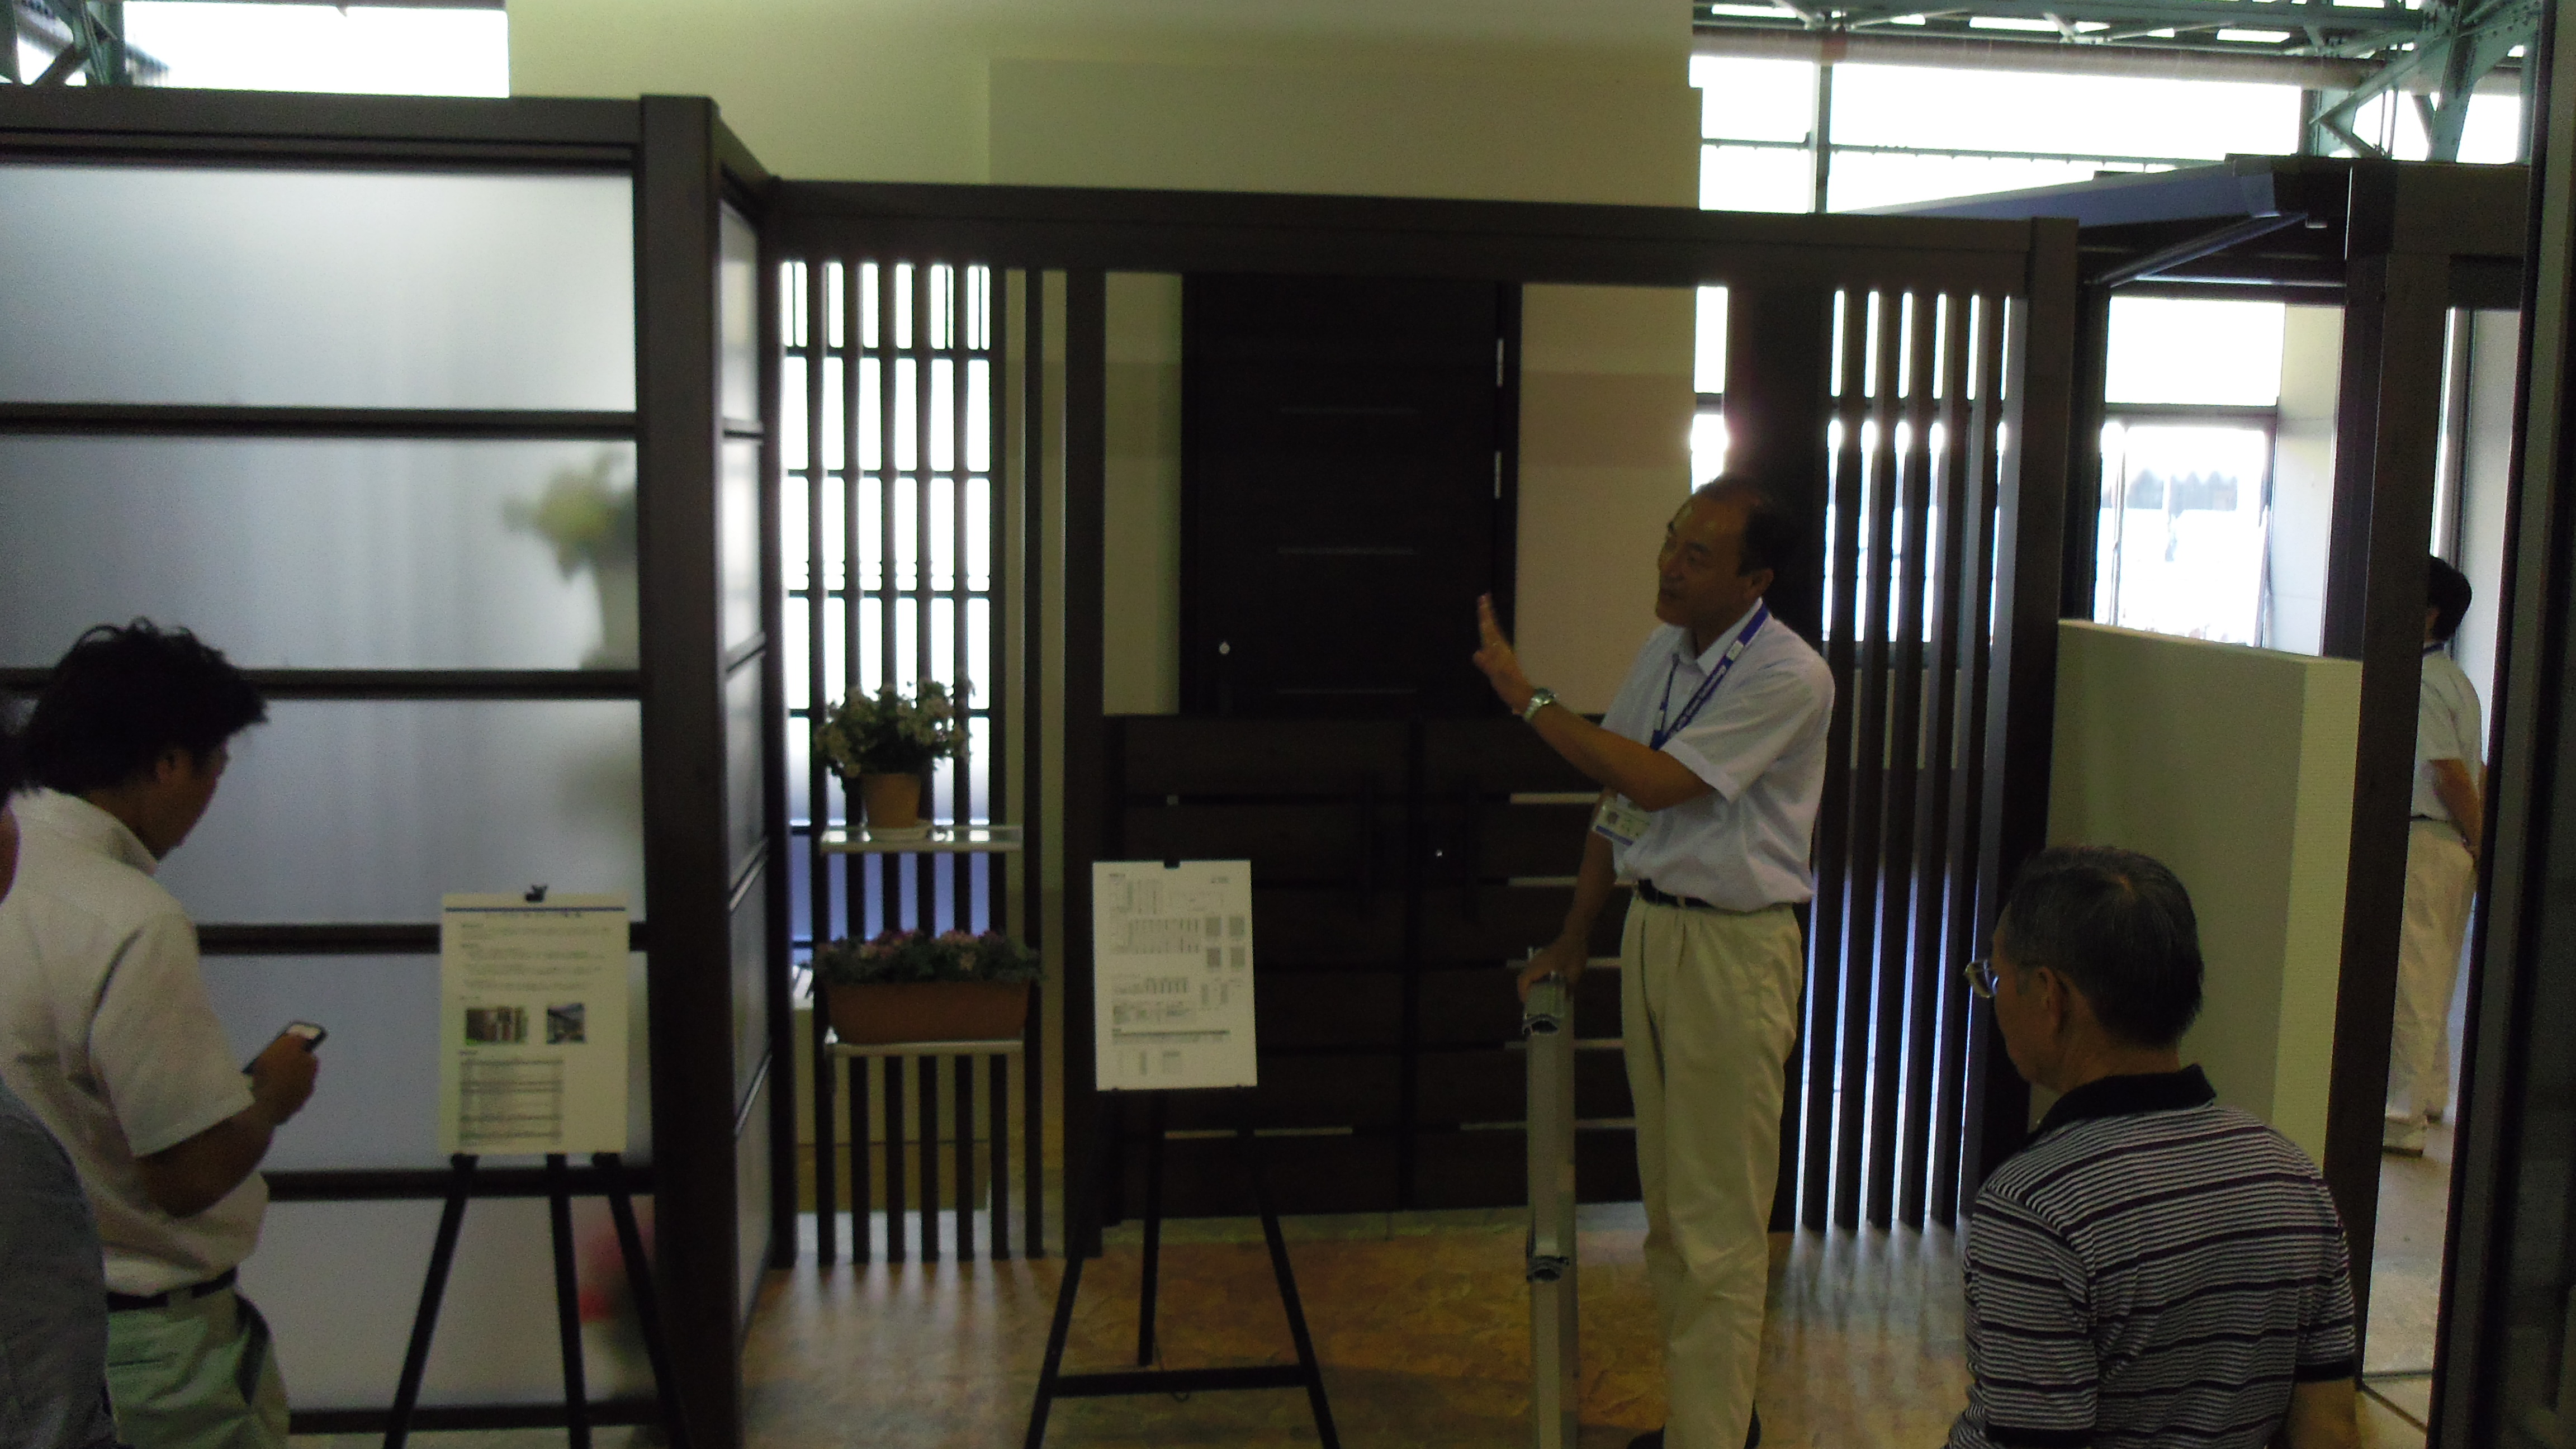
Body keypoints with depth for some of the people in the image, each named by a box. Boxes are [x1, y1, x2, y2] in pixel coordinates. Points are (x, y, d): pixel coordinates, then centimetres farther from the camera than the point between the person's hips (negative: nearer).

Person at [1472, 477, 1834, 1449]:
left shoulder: (1791, 677, -15)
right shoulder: (1664, 650, 10)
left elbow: (1654, 782, -21)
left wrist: (1528, 699, -16)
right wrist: (1574, 938, 17)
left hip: (1734, 949, -8)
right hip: (1651, 926, 8)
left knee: (1718, 1224, -2)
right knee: (1667, 1205, 15)